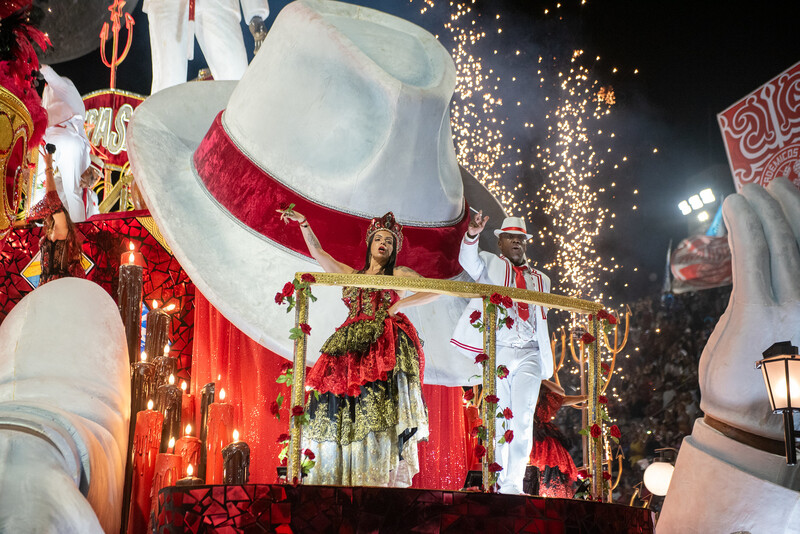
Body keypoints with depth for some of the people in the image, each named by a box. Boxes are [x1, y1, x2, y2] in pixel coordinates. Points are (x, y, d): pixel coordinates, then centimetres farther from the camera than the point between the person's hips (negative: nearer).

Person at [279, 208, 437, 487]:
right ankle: (339, 483, -6)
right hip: (351, 348, 4)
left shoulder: (398, 274, 15)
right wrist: (304, 224, 15)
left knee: (378, 413, -18)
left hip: (385, 343, -4)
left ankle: (381, 479, -22)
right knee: (341, 414, -6)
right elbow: (318, 251, 25)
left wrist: (399, 305, -3)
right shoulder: (350, 274, 25)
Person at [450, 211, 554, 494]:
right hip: (497, 353, -2)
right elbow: (469, 261, -11)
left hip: (529, 355, 2)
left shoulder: (540, 279, 23)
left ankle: (513, 484, -6)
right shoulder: (491, 264, 13)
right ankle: (499, 483, 5)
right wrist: (472, 235, -31)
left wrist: (546, 362, 13)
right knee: (499, 421, -1)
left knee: (523, 420, -9)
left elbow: (541, 321, 22)